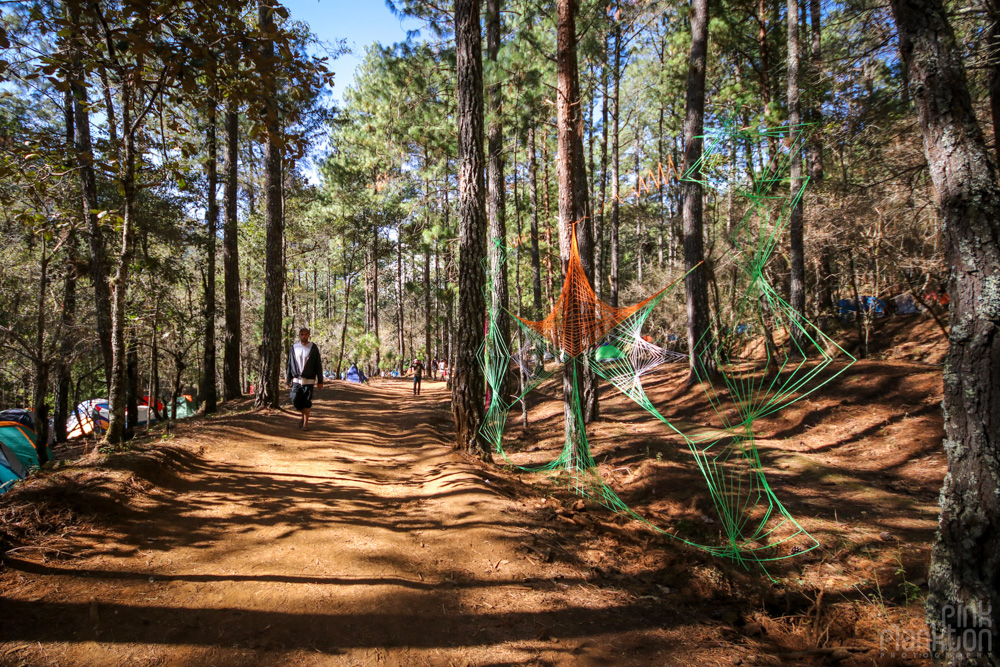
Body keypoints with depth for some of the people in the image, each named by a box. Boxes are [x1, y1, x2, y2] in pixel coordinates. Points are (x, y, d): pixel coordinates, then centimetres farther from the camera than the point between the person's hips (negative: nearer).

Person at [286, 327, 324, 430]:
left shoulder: (313, 348, 2)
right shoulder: (294, 348, 8)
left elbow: (318, 366, 3)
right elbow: (289, 365, 12)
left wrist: (320, 381, -1)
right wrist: (288, 380, 7)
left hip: (309, 380, -2)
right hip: (296, 380, 2)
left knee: (307, 403, -3)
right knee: (295, 401, 0)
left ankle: (305, 422, 9)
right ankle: (303, 415, 26)